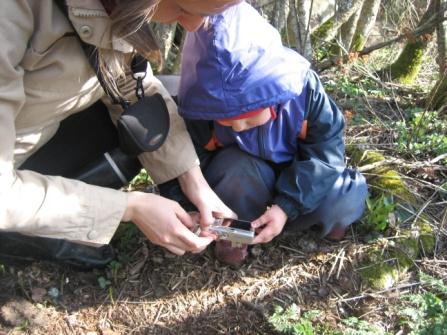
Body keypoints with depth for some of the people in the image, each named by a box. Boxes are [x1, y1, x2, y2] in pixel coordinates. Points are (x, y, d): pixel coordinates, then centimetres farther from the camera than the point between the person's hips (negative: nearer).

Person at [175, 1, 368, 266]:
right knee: (238, 173, -36)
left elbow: (325, 148, -22)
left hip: (295, 175, 1)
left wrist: (286, 206, -30)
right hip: (243, 177, 0)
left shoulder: (302, 87, -29)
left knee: (348, 199, -24)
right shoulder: (203, 110, -27)